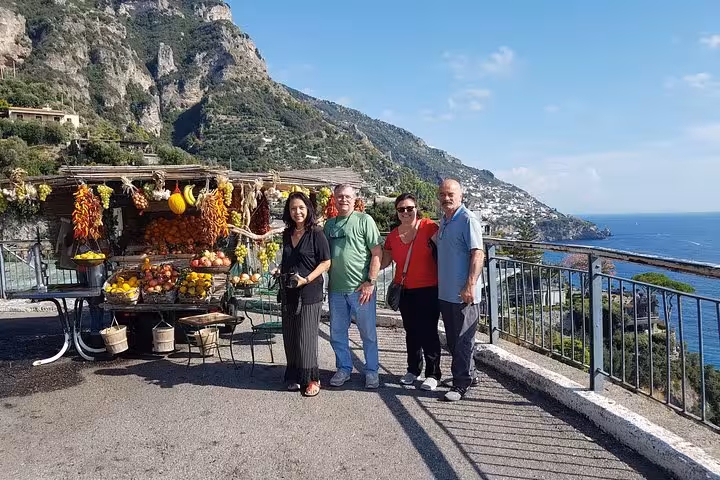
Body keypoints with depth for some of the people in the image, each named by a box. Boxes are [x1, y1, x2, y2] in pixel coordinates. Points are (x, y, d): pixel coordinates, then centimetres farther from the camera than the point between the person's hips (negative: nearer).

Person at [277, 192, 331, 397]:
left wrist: (306, 279, -19)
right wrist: (281, 273, 8)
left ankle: (311, 379, 11)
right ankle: (294, 376, 23)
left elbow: (326, 262, -10)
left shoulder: (316, 234, -8)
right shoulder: (287, 234, 11)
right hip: (288, 293, 6)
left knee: (306, 337, -2)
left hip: (309, 293, -6)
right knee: (290, 337, 10)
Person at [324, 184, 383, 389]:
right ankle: (344, 368, 29)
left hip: (361, 288, -5)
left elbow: (377, 253, -7)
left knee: (368, 333, 6)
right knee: (337, 333, 13)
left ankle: (371, 371, 21)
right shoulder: (329, 224, 12)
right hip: (336, 288, 5)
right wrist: (327, 282, 9)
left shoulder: (364, 220, -4)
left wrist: (370, 282, -13)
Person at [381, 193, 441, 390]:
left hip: (429, 289, -5)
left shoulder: (428, 227, -8)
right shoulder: (393, 236, 7)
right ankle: (413, 370, 29)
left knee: (428, 331, -1)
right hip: (405, 291, 5)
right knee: (411, 331, 15)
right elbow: (384, 261, 15)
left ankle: (433, 374, 12)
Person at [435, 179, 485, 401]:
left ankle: (461, 384, 9)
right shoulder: (443, 221, 14)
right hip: (445, 292, 9)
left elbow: (478, 254, -20)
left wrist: (470, 285, -25)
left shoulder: (468, 220, -13)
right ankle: (469, 375, 32)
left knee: (463, 341, 0)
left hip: (464, 294, -9)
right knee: (453, 340, 17)